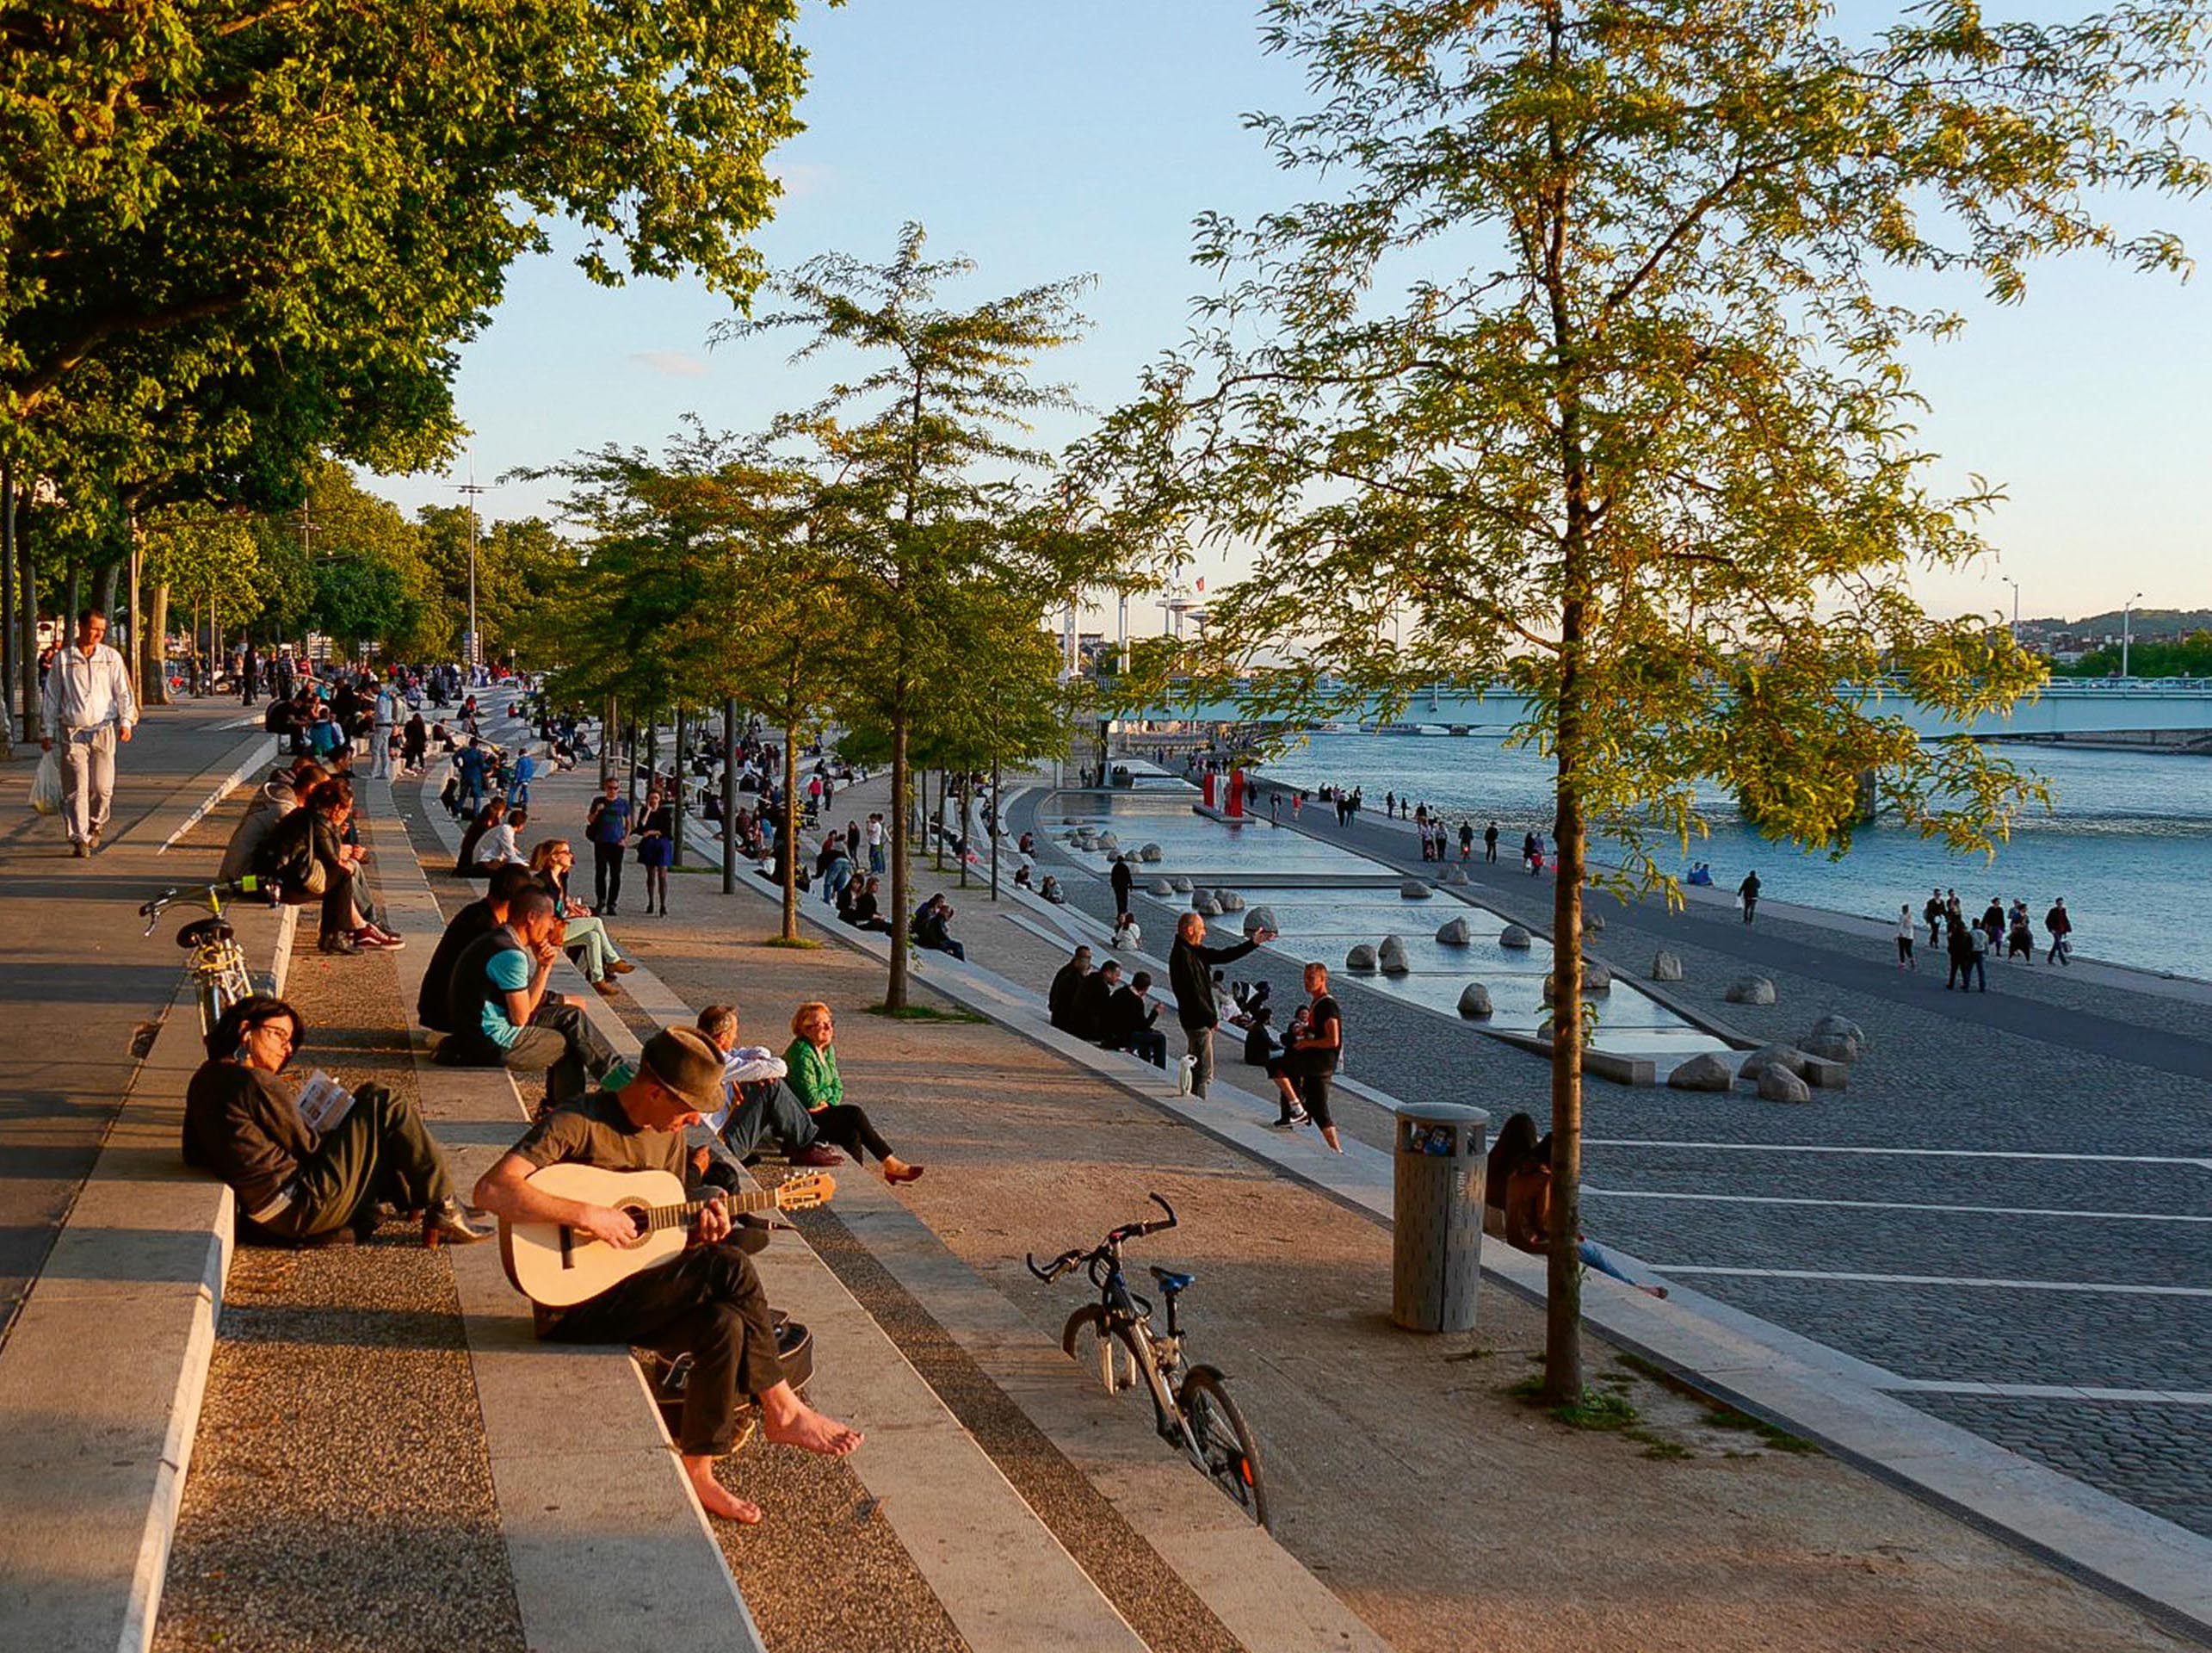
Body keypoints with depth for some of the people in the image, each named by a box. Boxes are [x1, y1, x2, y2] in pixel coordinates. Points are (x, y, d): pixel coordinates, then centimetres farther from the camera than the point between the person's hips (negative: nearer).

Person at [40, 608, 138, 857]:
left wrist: (126, 722, -7)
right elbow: (50, 696, 11)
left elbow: (123, 692, 6)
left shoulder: (111, 658, 7)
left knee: (103, 787, -2)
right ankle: (79, 839, -3)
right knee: (77, 788, -7)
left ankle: (96, 826, 24)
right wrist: (46, 732, 9)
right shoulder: (62, 659, 5)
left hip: (104, 729, 1)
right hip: (73, 732, 0)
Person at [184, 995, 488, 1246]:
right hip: (303, 1209, -10)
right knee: (386, 1108, -4)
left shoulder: (203, 1080, 10)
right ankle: (443, 1208, 3)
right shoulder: (256, 1083, -18)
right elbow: (309, 1147, -12)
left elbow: (194, 1156, 20)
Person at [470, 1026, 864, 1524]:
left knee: (724, 1324, -24)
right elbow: (491, 1190, -28)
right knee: (731, 1268, -24)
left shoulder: (671, 1136, 10)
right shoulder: (578, 1124, -16)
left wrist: (699, 1232, -4)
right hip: (573, 1307, -8)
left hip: (635, 1293, 8)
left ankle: (696, 1472, -10)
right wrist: (586, 1215, -31)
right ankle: (782, 1411, -9)